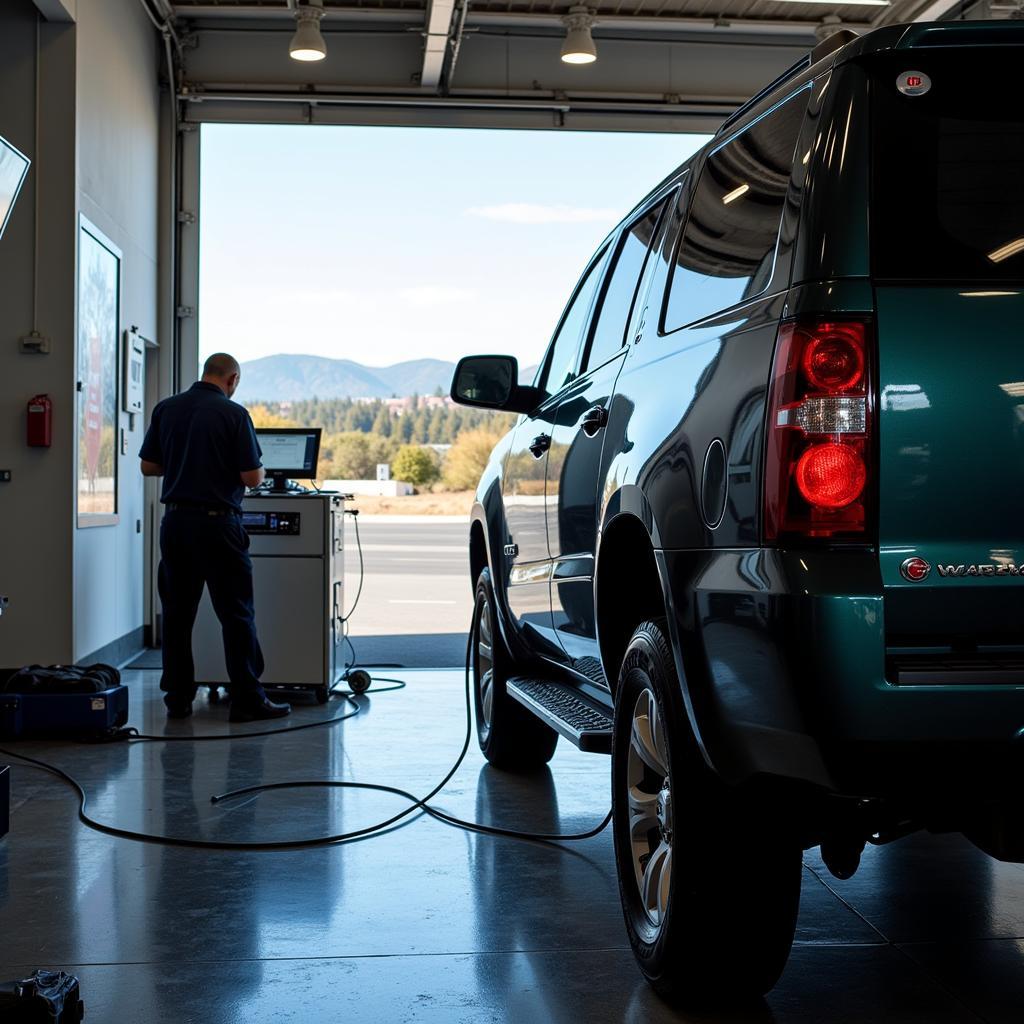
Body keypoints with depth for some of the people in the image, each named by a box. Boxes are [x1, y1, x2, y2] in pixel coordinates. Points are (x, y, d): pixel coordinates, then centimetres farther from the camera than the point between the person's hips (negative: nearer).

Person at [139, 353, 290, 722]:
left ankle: (177, 699, 14)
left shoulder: (165, 409, 6)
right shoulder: (233, 414, -8)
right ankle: (247, 701, 3)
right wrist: (259, 472, 12)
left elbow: (148, 466, 9)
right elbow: (252, 477, -10)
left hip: (175, 521, 5)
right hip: (217, 522, -5)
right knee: (236, 615, 2)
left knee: (177, 615, 11)